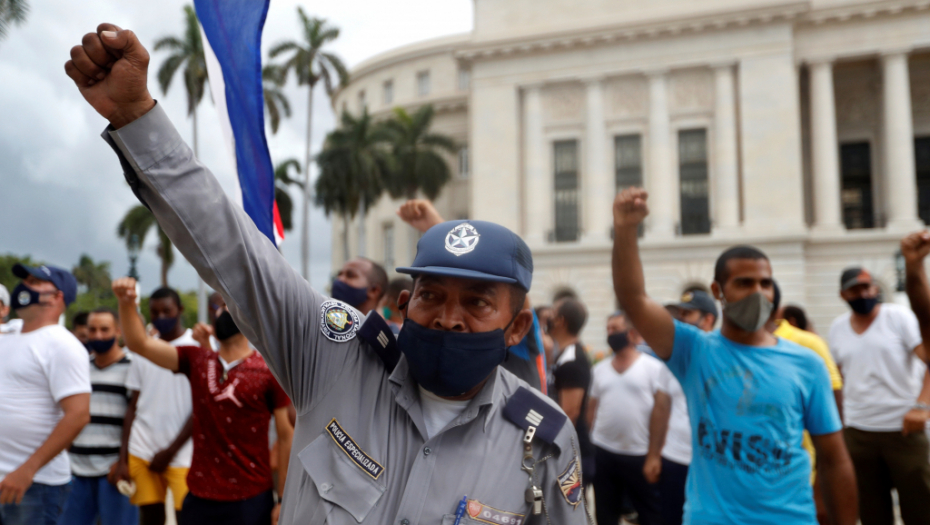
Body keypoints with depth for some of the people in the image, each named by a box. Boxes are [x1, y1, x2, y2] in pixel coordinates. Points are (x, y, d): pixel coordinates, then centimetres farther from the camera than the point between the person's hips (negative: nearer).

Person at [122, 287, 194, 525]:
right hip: (142, 450, 4)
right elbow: (133, 406, 13)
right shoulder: (143, 351, 12)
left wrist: (170, 451, -7)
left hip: (182, 454, -4)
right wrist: (124, 456, 5)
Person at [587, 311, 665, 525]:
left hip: (640, 455, -4)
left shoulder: (653, 367, -4)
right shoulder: (599, 369, 9)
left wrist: (655, 453, -11)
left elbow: (662, 410, -7)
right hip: (603, 453, 4)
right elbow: (592, 408, 11)